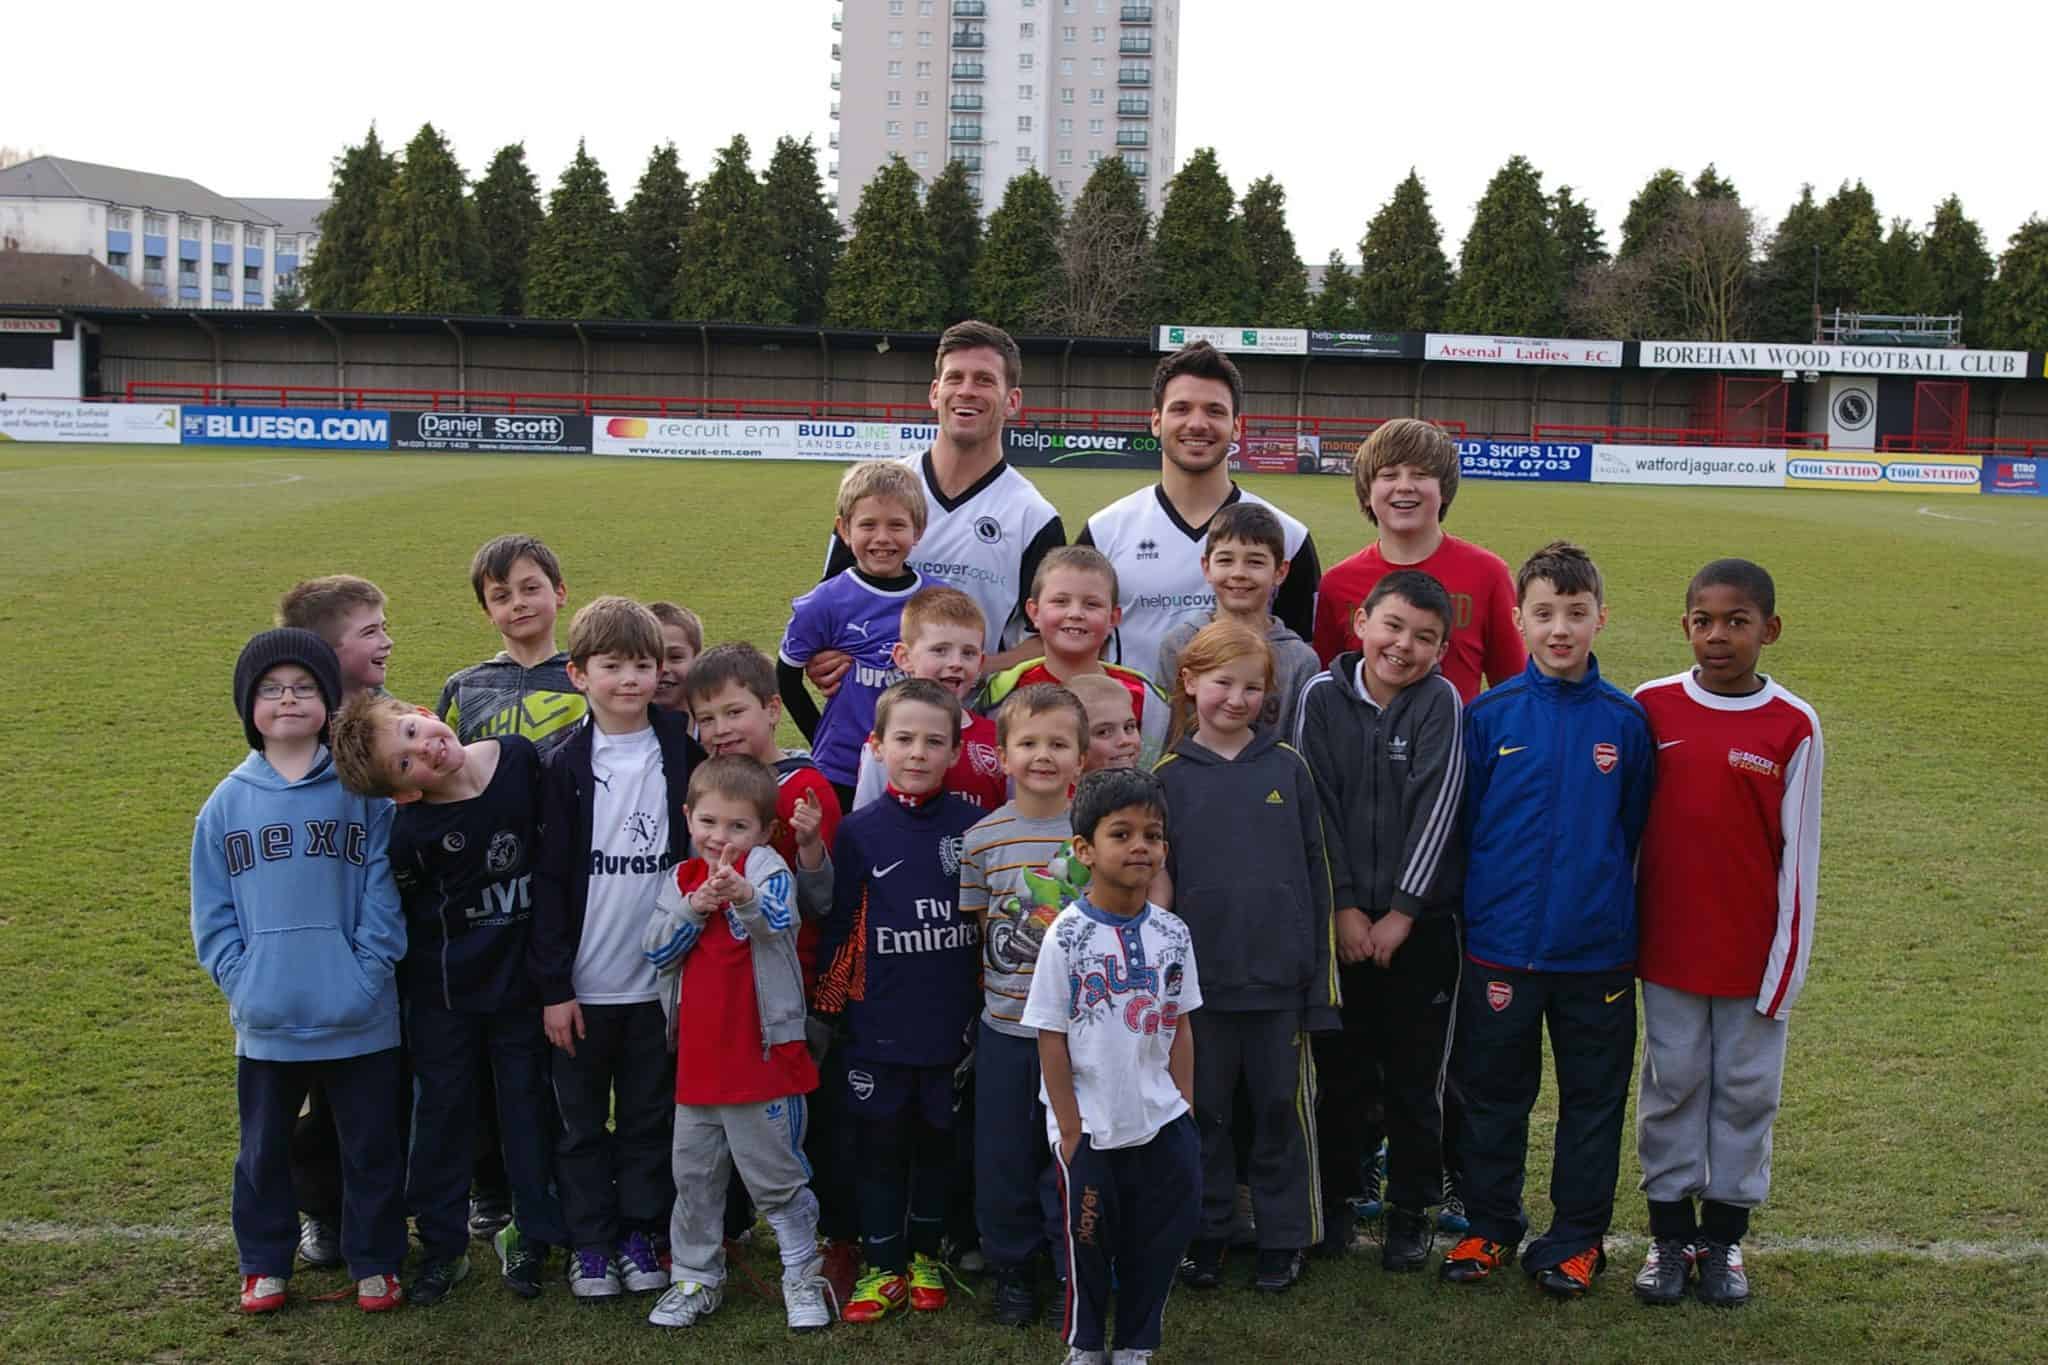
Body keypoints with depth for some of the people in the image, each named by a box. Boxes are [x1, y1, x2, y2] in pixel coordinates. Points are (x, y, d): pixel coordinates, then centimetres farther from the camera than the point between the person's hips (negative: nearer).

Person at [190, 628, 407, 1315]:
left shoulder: (363, 792, -4)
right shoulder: (226, 803, 3)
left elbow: (382, 892, -5)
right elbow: (212, 911, 4)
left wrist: (367, 974, -14)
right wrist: (240, 981, -7)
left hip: (360, 1020, -2)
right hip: (266, 1023, 2)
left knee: (371, 1147, 10)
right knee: (264, 1148, 16)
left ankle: (374, 1263, 27)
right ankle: (264, 1263, 34)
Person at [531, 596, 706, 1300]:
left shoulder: (683, 756, -1)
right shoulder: (564, 767, -5)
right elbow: (548, 879, -6)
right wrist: (553, 984, -9)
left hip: (660, 980, 1)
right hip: (583, 984, -1)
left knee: (650, 1117, 12)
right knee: (582, 1122, 10)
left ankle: (641, 1234, 26)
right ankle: (590, 1243, 23)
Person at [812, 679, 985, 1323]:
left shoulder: (975, 827, -1)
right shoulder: (858, 831, -2)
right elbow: (838, 928, 2)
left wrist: (985, 1010, 6)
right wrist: (830, 1005, 2)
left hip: (953, 1024, 1)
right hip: (878, 1028, -1)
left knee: (939, 1142, 13)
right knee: (880, 1147, 8)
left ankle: (925, 1256, 31)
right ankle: (883, 1268, 22)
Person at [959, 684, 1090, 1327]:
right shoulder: (984, 838, -3)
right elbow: (977, 927, 5)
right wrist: (995, 983, -3)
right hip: (1006, 1025, 1)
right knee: (1004, 1153, 10)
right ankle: (1012, 1269, 27)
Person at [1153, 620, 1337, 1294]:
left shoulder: (1288, 767, 3)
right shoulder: (1169, 777, 1)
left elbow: (1316, 873, 4)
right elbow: (1156, 883, 3)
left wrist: (1320, 982, 1)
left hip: (1280, 976, 0)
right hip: (1202, 976, 0)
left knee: (1282, 1107, 9)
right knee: (1204, 1109, 10)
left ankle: (1283, 1237, 23)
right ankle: (1205, 1233, 25)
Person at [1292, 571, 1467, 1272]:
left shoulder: (1440, 702, -4)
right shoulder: (1323, 696, -1)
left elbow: (1437, 809, -9)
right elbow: (1316, 806, -3)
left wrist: (1402, 911, -12)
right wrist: (1343, 908, -8)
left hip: (1419, 922, -1)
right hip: (1338, 921, 1)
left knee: (1415, 1078, 7)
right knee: (1341, 1070, 9)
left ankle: (1410, 1212, 22)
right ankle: (1329, 1201, 25)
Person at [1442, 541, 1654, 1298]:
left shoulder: (1626, 720, -2)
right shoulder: (1487, 716, -4)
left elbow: (1635, 833, 6)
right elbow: (1460, 826, 3)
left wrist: (1612, 909, 7)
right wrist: (1475, 910, 3)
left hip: (1597, 951, 0)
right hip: (1499, 947, 0)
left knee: (1593, 1097, 11)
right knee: (1493, 1093, 12)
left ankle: (1577, 1236, 27)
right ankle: (1491, 1226, 29)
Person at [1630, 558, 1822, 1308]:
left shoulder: (1793, 725, -7)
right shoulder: (1651, 706, -4)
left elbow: (1799, 850, -3)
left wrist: (1787, 958, -4)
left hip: (1753, 949, -1)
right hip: (1668, 942, 1)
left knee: (1747, 1089, 9)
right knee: (1672, 1084, 10)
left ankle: (1724, 1233, 24)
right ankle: (1669, 1231, 23)